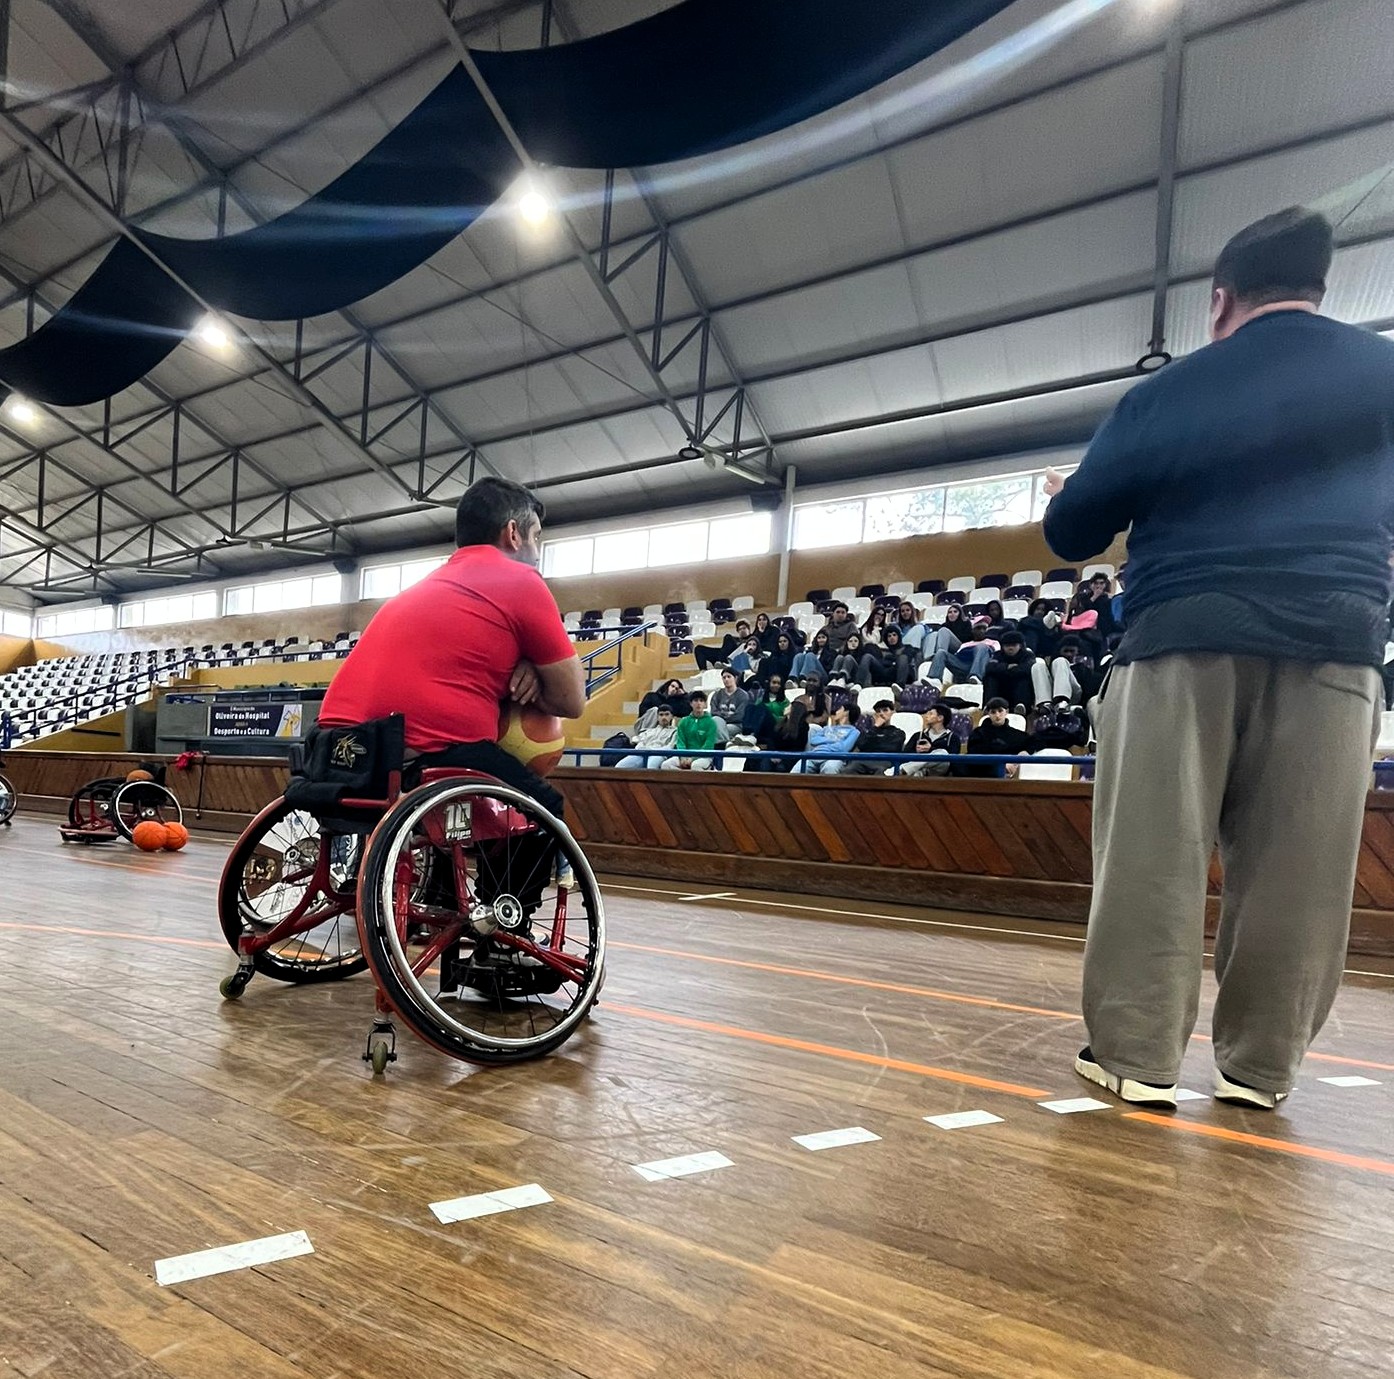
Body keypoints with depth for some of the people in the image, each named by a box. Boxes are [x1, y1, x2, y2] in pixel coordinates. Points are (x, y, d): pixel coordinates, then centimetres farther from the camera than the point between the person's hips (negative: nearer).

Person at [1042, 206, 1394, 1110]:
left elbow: (1071, 533, 10)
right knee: (1294, 870, 6)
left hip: (1185, 638, -1)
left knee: (1152, 855, 1)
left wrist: (1068, 493, 32)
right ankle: (1259, 1063, 13)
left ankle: (1139, 1053, 3)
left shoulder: (1169, 392, 8)